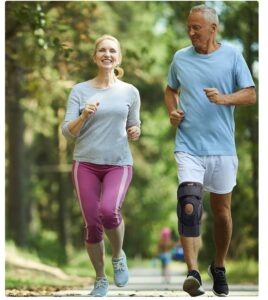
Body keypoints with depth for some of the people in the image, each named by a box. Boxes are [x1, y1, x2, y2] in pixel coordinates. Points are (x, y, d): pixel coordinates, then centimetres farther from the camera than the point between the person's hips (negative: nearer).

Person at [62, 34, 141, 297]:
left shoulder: (130, 92, 5)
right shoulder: (80, 91, 1)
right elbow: (67, 132, -1)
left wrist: (135, 133, -7)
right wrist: (83, 115, -19)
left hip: (119, 164, -1)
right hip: (85, 164, 1)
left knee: (108, 211, -27)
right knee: (92, 225, -3)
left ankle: (118, 255, 3)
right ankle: (100, 279, 18)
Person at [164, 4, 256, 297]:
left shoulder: (232, 56, 2)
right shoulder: (180, 58, 8)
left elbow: (250, 94, -2)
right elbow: (170, 90, 23)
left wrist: (224, 98, -20)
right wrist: (172, 111, 3)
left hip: (222, 148, 0)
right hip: (188, 147, 0)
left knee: (221, 212, 10)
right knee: (189, 207, -18)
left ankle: (219, 267, 30)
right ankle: (193, 272, -23)